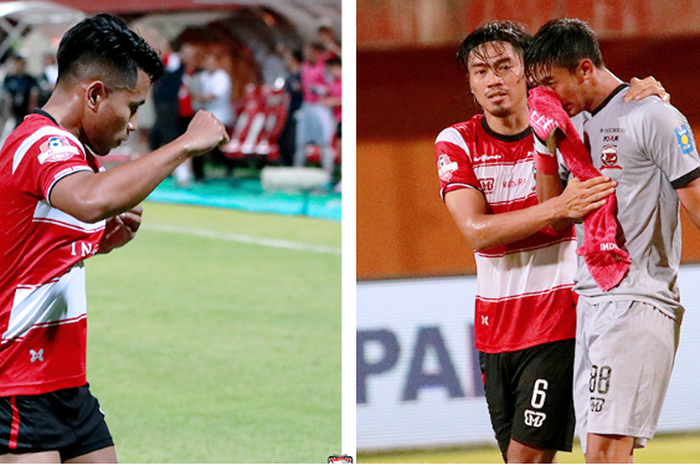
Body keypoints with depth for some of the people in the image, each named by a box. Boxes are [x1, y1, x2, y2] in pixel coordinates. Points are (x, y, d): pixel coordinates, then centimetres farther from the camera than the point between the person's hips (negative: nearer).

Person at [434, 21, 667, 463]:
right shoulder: (456, 143, 0)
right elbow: (477, 230, -14)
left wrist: (652, 98, -16)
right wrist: (560, 207, -26)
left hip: (558, 319, -3)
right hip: (495, 324, 3)